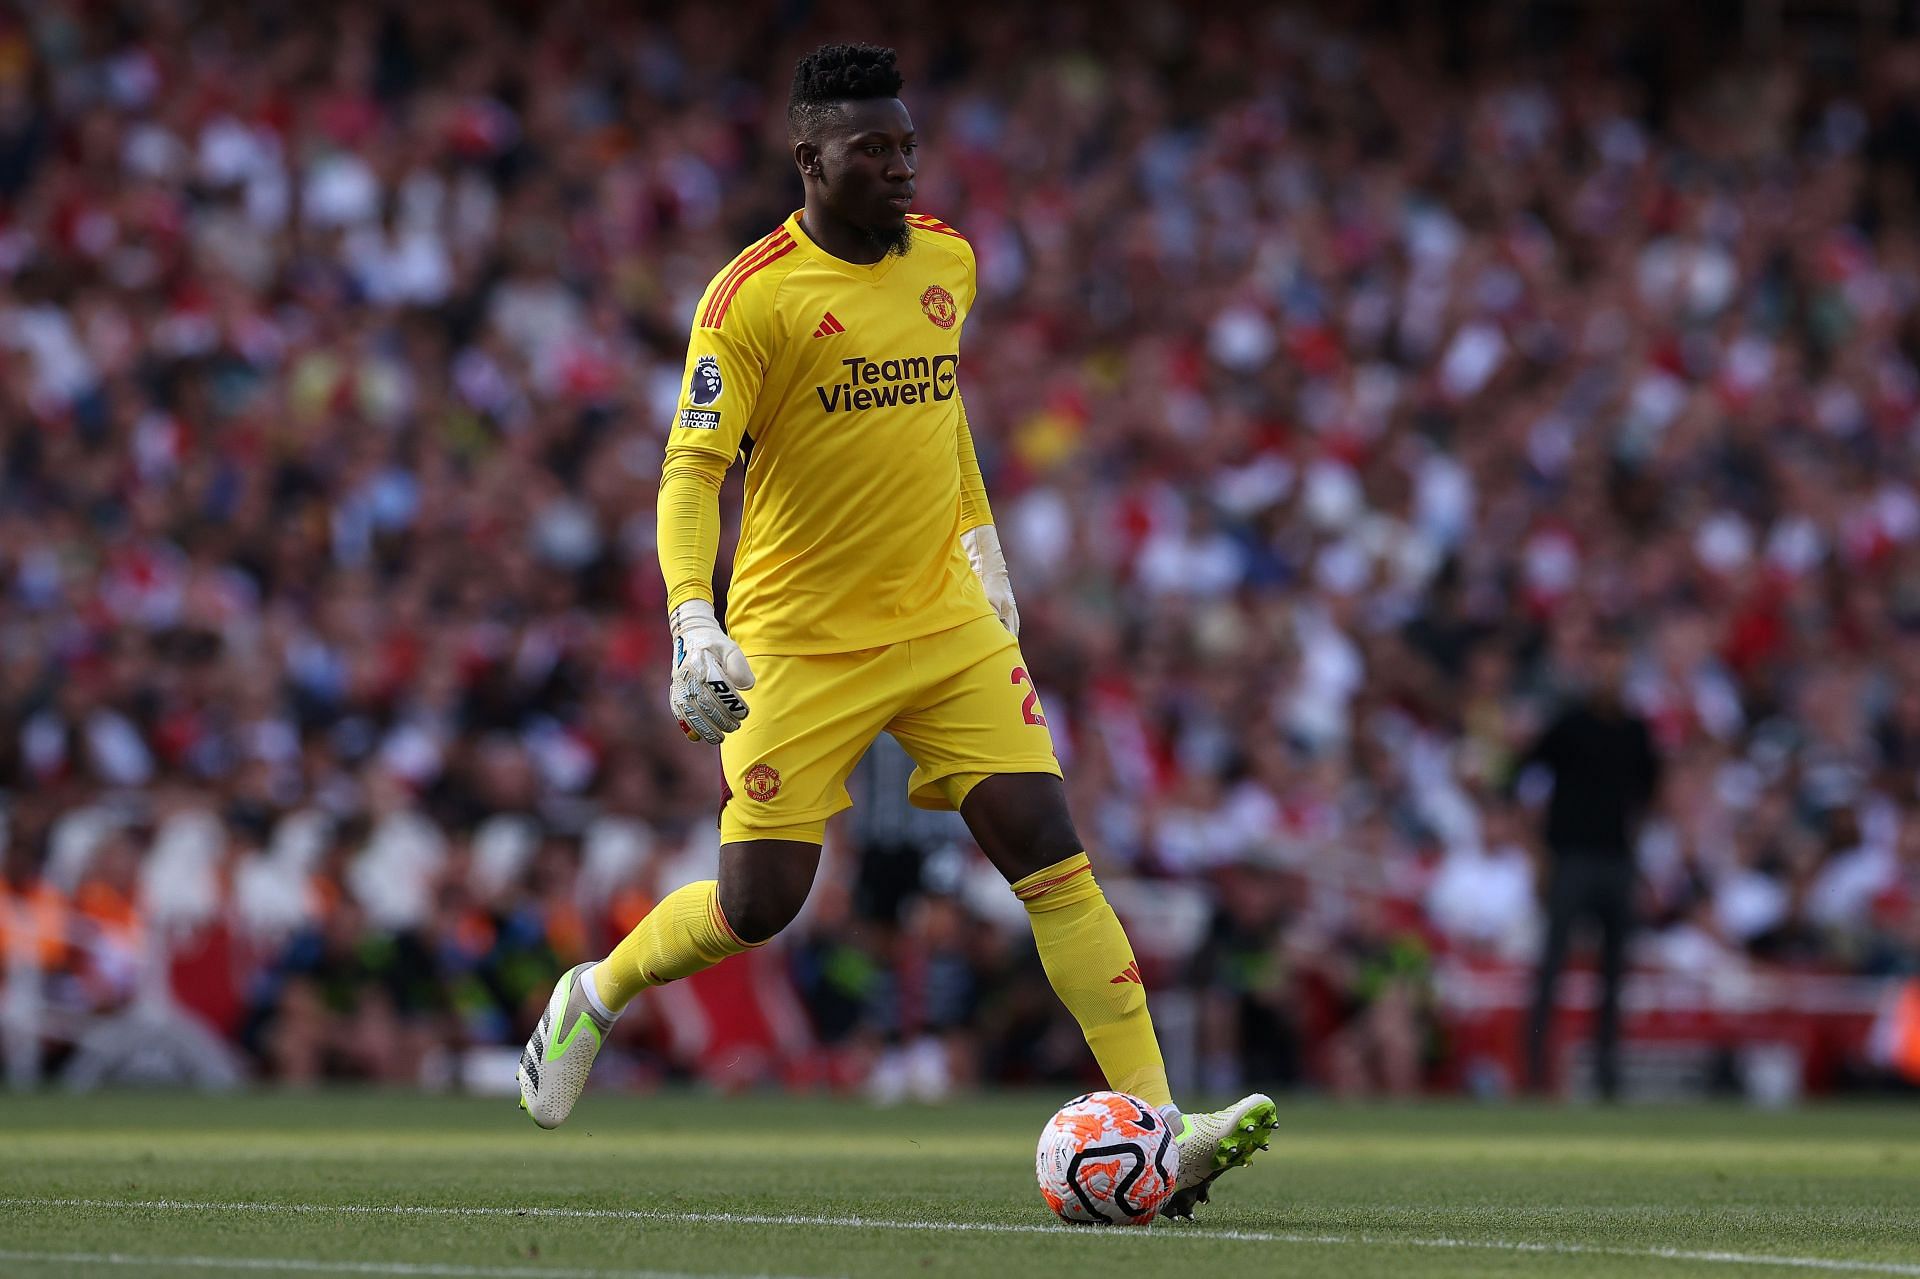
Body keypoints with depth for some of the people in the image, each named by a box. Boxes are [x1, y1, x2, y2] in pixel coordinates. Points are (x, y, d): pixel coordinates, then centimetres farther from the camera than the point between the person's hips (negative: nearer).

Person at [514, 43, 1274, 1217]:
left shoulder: (945, 262, 7)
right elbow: (692, 471, -16)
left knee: (1050, 848, -10)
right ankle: (594, 997, 28)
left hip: (944, 622, 5)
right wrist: (694, 624, -29)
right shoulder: (754, 297, -12)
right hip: (799, 639, -4)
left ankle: (1156, 1124, -13)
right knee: (758, 906, -3)